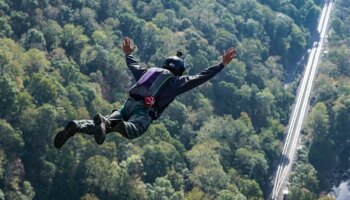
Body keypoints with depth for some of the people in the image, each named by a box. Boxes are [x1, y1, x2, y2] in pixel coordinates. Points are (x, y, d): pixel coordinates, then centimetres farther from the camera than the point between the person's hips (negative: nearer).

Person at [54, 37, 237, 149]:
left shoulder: (149, 71, 32)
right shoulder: (177, 80, 17)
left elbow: (132, 65, 48)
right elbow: (199, 78, 11)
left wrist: (128, 53, 70)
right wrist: (222, 64, 15)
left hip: (128, 104, 5)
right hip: (144, 110, -5)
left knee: (105, 125, -9)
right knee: (133, 129, -32)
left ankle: (76, 126, -36)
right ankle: (120, 126, -65)